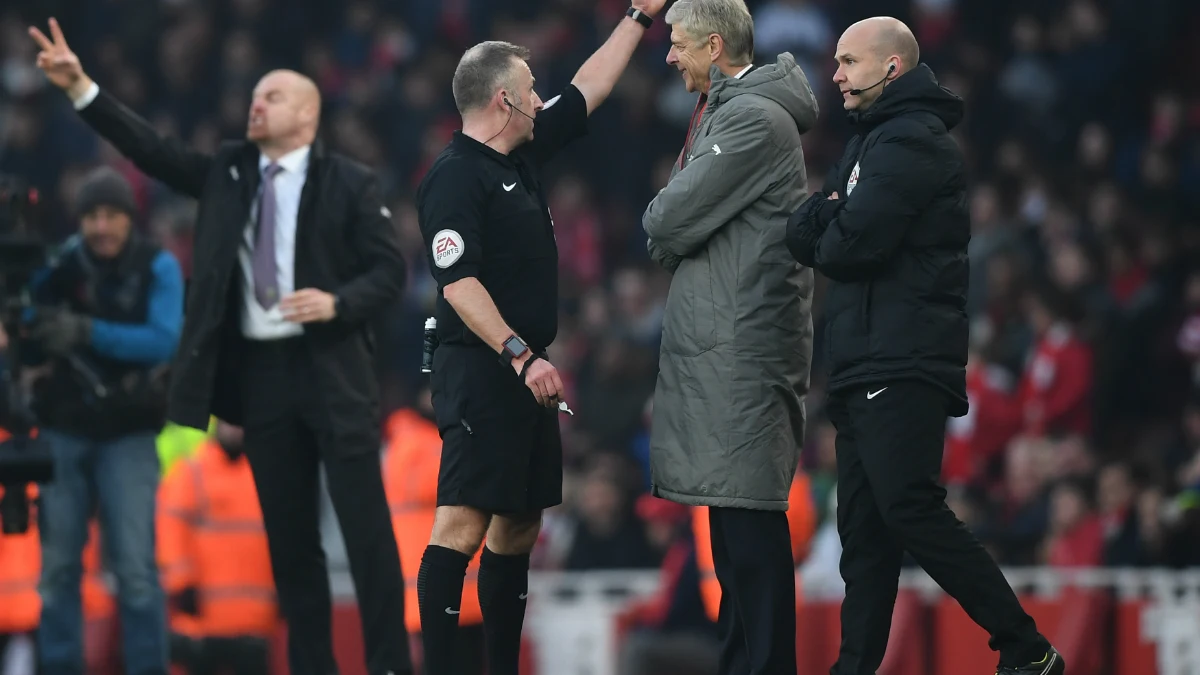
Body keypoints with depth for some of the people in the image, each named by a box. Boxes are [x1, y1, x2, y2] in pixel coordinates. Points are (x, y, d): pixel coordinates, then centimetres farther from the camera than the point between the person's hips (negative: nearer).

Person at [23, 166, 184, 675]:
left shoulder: (158, 268, -6)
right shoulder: (58, 266, -3)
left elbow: (164, 340, -19)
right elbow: (28, 345, -2)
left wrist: (87, 332, -28)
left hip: (127, 436, -2)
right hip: (63, 432, 2)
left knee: (135, 566, -9)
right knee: (58, 565, 3)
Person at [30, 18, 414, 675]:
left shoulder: (349, 184, -1)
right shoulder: (228, 172, 10)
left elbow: (389, 269, -1)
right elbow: (152, 149, 2)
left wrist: (337, 302, -19)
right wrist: (80, 87, -7)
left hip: (333, 370, -4)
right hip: (258, 370, 4)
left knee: (366, 526, -5)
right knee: (288, 536, 7)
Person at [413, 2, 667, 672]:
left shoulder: (523, 156, 14)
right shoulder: (456, 177, -12)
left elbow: (588, 90, 27)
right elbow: (459, 284, -21)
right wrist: (520, 357, -27)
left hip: (524, 373, 10)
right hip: (480, 370, -10)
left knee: (518, 528, 12)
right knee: (464, 523, -15)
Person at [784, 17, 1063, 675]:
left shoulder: (912, 142, -9)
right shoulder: (871, 141, 24)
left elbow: (852, 243, -19)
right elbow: (802, 234, 14)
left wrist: (827, 237, 2)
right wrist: (830, 221, -7)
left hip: (902, 369, -10)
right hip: (866, 369, 10)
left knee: (910, 509, -16)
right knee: (863, 528, 7)